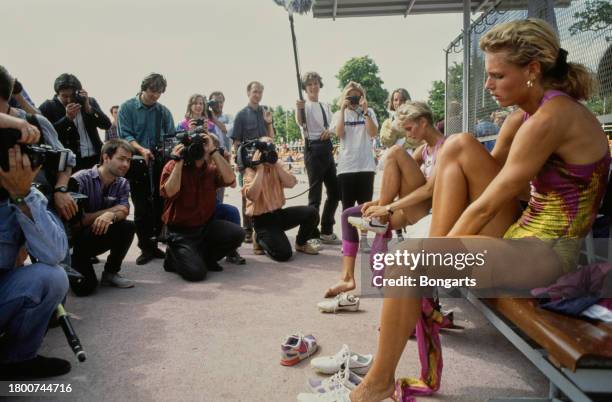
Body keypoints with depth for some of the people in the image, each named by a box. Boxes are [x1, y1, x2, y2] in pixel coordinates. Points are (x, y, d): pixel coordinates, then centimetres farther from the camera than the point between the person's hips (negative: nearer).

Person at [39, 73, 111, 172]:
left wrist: (88, 108, -12)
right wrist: (67, 118, -16)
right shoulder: (47, 107, 1)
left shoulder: (90, 102, 9)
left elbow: (106, 125, 0)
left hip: (95, 158, 3)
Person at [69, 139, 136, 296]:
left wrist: (111, 215, -40)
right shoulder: (81, 179, -19)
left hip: (101, 237, 5)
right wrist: (111, 210, -19)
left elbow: (124, 211, -16)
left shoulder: (122, 184, 0)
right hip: (74, 241, -5)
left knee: (128, 226, -24)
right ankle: (71, 267, 11)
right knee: (85, 286, -25)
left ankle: (111, 272, -2)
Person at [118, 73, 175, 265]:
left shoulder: (163, 111, 9)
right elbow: (125, 135, -9)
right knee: (141, 208, 0)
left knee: (158, 206, 4)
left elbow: (171, 136, 7)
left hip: (160, 164, 3)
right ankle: (145, 248, 9)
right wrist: (142, 150, -25)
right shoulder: (127, 107, 1)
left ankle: (154, 244, 16)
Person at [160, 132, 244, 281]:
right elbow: (170, 192, -22)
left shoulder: (211, 168, 4)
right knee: (196, 272, -22)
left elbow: (229, 179, -17)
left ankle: (204, 258, 6)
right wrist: (179, 162, -22)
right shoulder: (173, 166, -5)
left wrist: (214, 151, -18)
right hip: (181, 231, -4)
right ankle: (175, 257, 15)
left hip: (206, 226, 5)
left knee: (237, 233, -20)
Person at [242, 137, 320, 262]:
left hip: (278, 213, 6)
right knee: (283, 254, -22)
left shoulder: (277, 166, 5)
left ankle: (301, 243, 12)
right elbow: (252, 196, -29)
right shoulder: (251, 170, -10)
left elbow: (291, 183, -12)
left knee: (311, 212, -16)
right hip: (262, 219, -5)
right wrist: (260, 168, -25)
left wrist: (276, 164, -17)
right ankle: (261, 239, 10)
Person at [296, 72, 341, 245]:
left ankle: (326, 231, 24)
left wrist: (329, 131, -7)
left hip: (327, 149, 8)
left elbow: (332, 126, 17)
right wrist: (298, 109, -47)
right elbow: (300, 123, -25)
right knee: (315, 194, -6)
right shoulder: (305, 105, -5)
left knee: (335, 192, 12)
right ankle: (312, 235, 4)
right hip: (313, 149, -8)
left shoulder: (325, 106, 17)